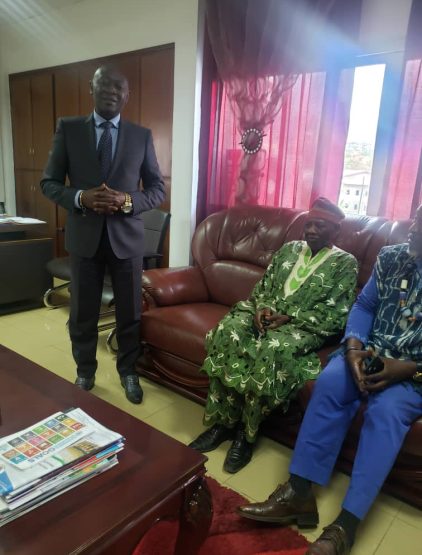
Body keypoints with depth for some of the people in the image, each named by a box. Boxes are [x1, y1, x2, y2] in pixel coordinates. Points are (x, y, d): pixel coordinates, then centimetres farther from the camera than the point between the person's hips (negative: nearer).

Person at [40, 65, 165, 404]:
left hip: (126, 237, 0)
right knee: (83, 313, 11)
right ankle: (85, 372, 33)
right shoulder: (68, 129, 3)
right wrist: (80, 197, -18)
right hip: (84, 237, 0)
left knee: (130, 313, 10)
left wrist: (128, 200, -16)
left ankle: (128, 371, 32)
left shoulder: (142, 136, 3)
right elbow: (49, 183, 2)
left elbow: (158, 190, 3)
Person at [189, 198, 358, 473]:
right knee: (227, 332, -26)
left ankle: (246, 433, -16)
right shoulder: (289, 249, 19)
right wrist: (262, 307, -7)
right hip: (268, 314, 5)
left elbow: (335, 316, -6)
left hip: (305, 326, -4)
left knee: (271, 350, -37)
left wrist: (288, 318, -15)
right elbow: (263, 284, 16)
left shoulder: (345, 263, 3)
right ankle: (224, 420, -15)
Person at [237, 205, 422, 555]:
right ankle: (298, 493, -21)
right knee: (330, 381, -24)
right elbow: (364, 306, 5)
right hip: (372, 354, 4)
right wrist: (353, 346, -12)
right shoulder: (390, 258, 5)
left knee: (386, 409, -32)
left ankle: (345, 526, -28)